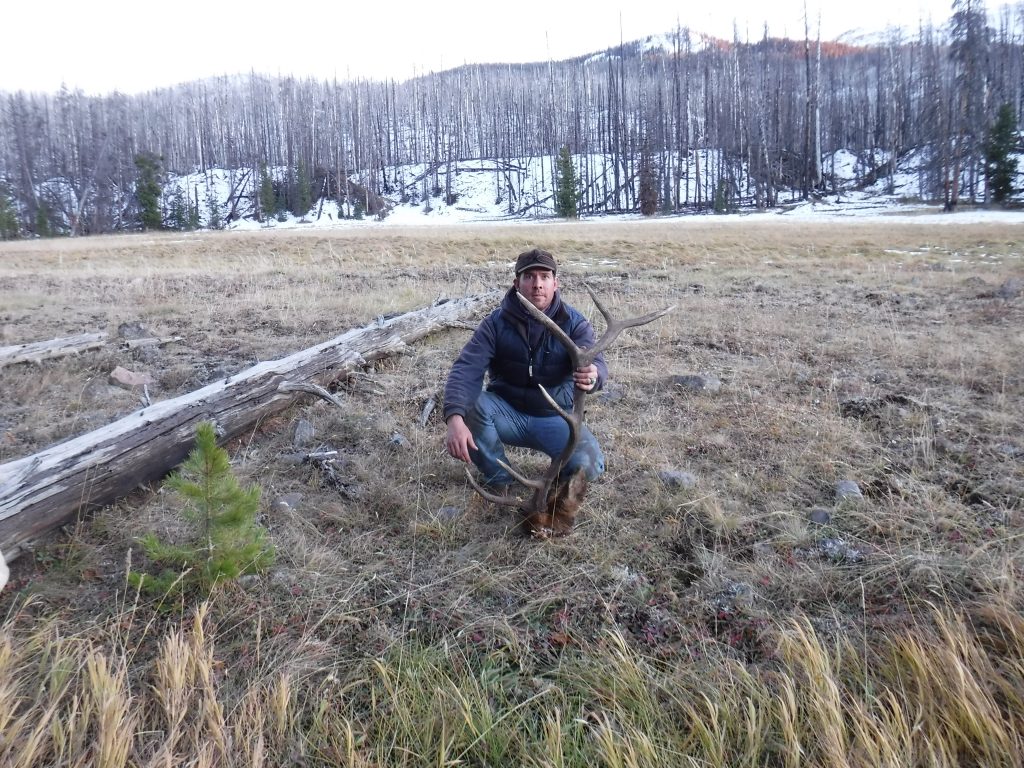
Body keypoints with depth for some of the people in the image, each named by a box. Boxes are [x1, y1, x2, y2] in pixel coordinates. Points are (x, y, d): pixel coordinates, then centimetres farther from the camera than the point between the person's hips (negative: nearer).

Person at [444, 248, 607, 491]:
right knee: (472, 403, -31)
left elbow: (596, 363, -28)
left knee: (590, 464, -27)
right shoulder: (497, 322, -12)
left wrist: (593, 375, -56)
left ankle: (561, 473, 11)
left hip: (554, 419, -1)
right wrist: (455, 418, -44)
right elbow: (466, 368, -24)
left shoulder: (574, 323, -11)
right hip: (507, 413, 1)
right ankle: (498, 478, -7)